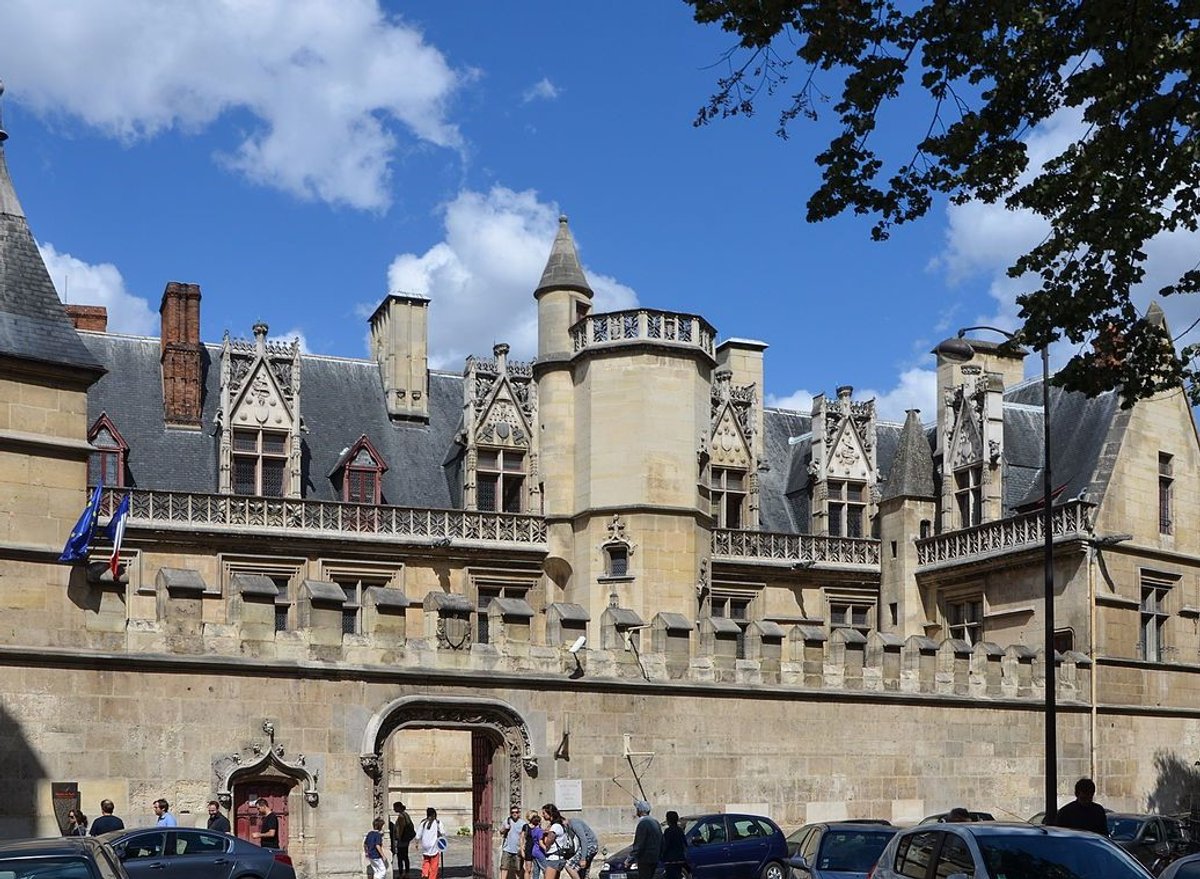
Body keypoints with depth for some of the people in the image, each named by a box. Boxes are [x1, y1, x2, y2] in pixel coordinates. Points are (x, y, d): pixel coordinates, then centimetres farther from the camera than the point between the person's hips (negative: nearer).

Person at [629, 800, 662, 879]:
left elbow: (638, 844, -18)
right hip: (654, 859, 9)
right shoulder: (655, 822, 15)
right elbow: (661, 843, 20)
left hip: (645, 860, -9)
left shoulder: (643, 823, -15)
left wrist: (631, 858, -13)